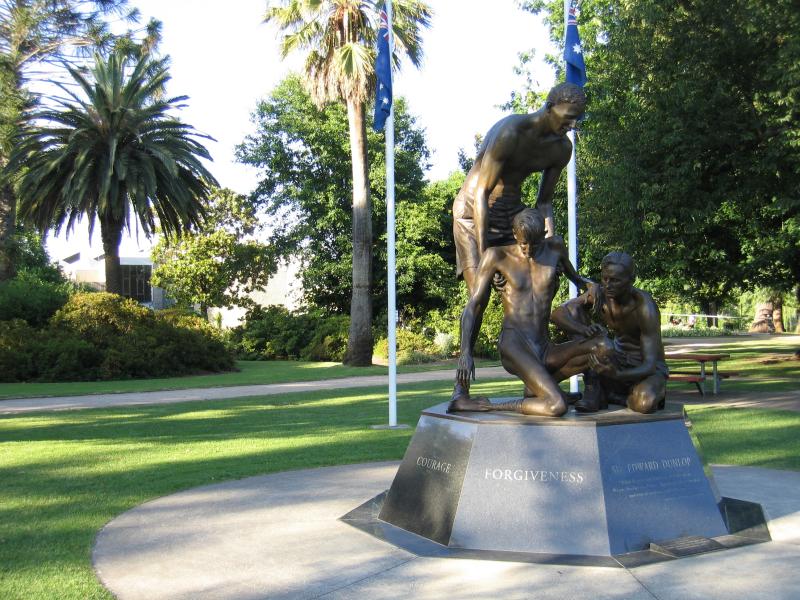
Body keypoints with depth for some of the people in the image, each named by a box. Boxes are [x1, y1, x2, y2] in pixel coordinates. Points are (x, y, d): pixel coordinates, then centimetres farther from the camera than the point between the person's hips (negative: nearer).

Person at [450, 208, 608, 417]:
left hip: (545, 351, 6)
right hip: (514, 345, -6)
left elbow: (575, 278, 32)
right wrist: (465, 353, -10)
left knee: (603, 347, -19)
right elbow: (472, 307, 1)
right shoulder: (497, 255, 1)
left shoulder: (555, 247, 11)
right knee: (556, 406, -27)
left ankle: (537, 384, -4)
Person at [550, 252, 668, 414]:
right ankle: (593, 389, -16)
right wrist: (580, 329, -38)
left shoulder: (644, 307, -26)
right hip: (618, 361, 4)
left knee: (645, 403, -42)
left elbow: (650, 366, -29)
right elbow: (558, 313, -16)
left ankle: (610, 395, -5)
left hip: (645, 370, -4)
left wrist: (617, 375, -49)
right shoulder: (598, 294, -12)